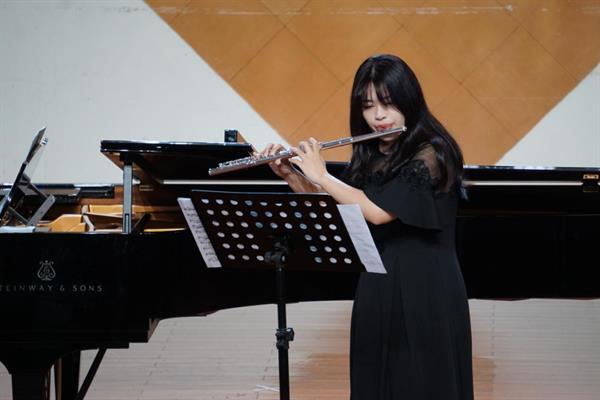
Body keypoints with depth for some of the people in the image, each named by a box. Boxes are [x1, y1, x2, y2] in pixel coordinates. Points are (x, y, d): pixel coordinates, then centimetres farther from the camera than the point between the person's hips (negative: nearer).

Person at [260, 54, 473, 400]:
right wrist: (289, 173, 5)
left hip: (425, 294, -7)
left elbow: (377, 212, -23)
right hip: (376, 291, 7)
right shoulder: (370, 156, 10)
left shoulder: (430, 155, -14)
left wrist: (320, 175, -12)